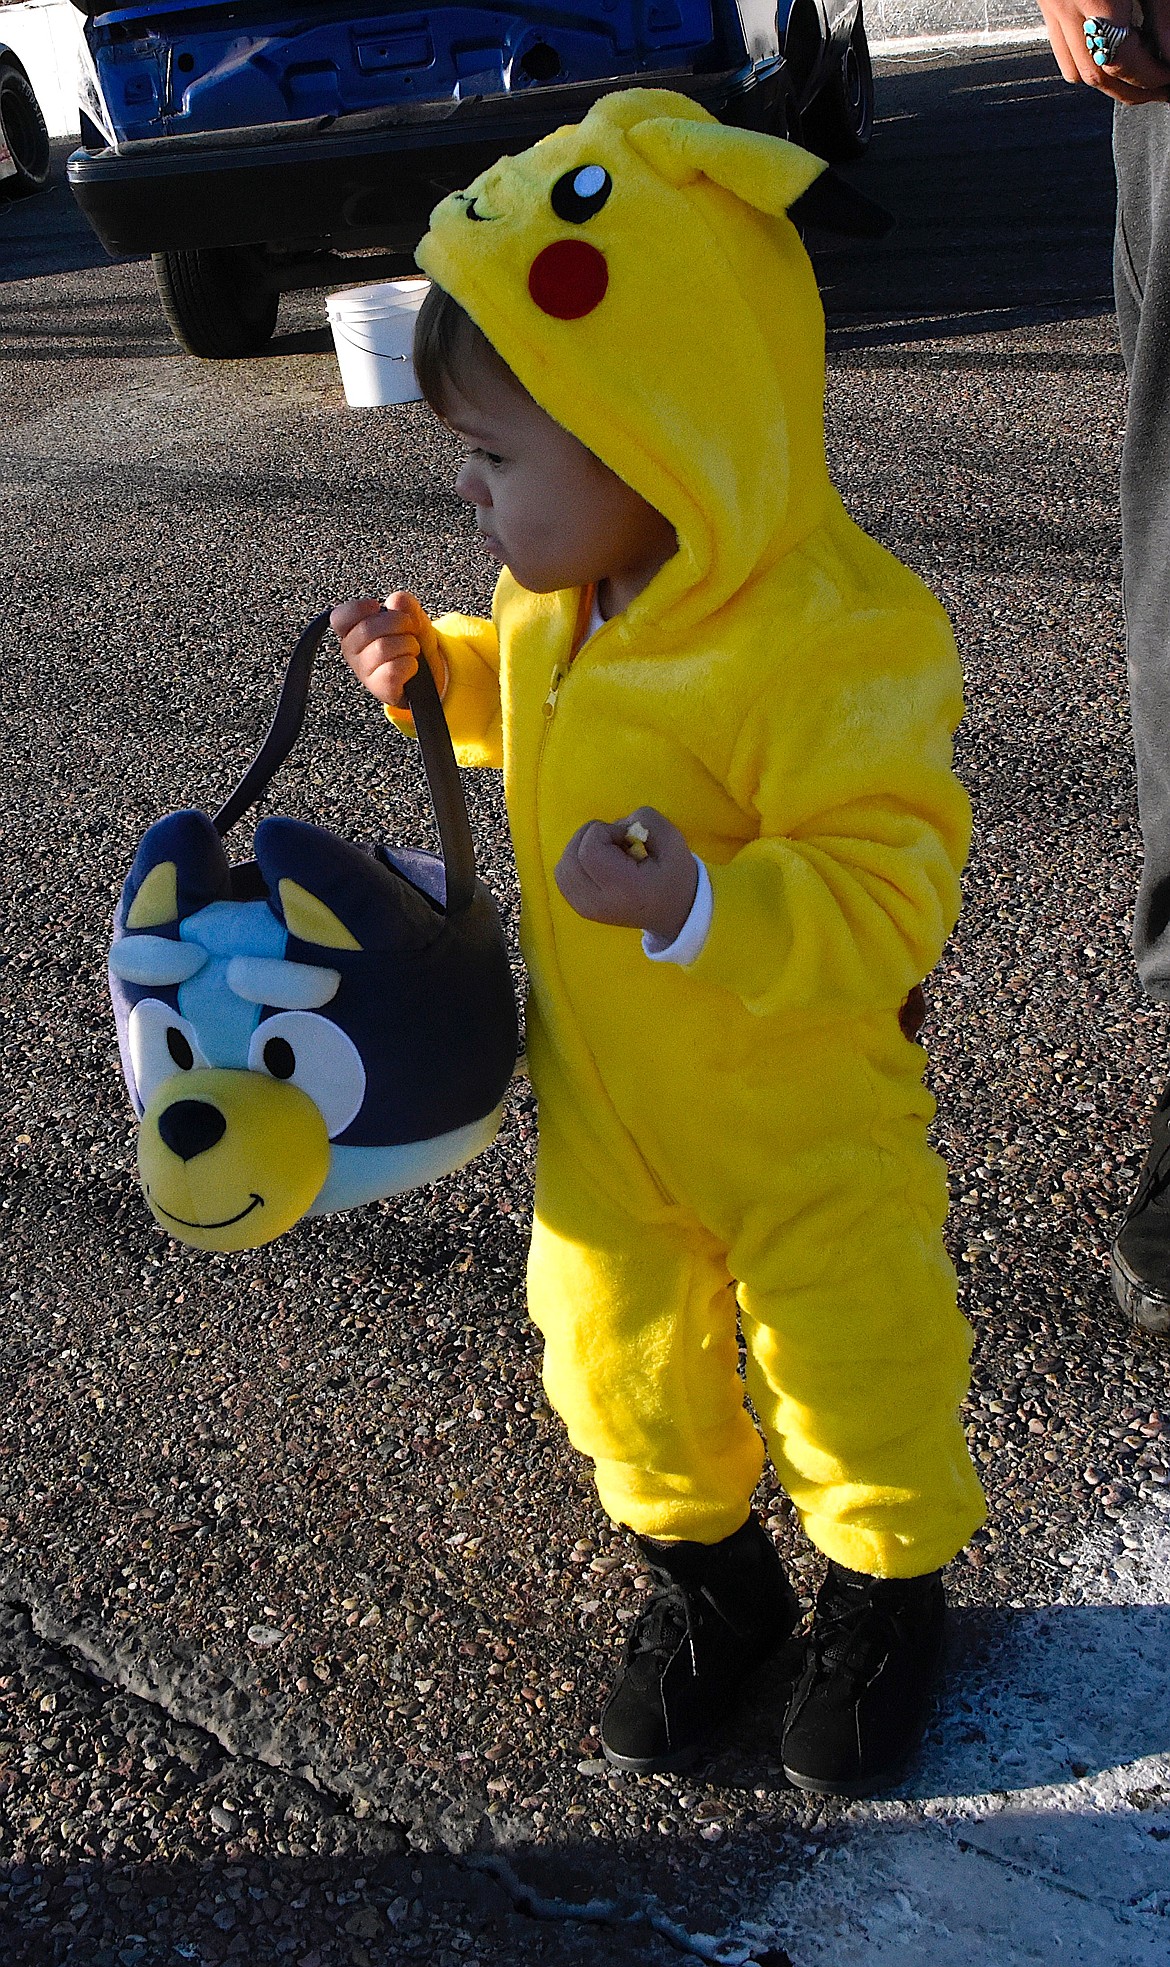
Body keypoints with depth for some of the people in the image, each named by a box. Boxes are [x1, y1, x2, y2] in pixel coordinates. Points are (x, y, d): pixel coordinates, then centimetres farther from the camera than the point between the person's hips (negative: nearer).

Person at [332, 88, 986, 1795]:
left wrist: (698, 906, -45)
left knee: (852, 1382, 15)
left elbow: (889, 900, -31)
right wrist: (434, 668, -1)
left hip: (806, 1129, -6)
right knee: (613, 1358, 20)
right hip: (605, 1112, 7)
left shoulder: (831, 641, -30)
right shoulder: (561, 595, -6)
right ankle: (708, 1577, 47)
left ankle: (888, 1598, 44)